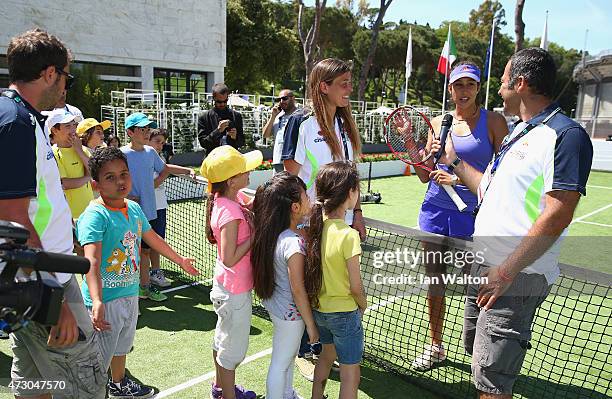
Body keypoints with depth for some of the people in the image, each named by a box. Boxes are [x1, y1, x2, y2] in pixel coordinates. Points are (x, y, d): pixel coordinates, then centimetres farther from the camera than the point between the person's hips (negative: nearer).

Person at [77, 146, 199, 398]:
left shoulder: (134, 208, 3)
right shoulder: (94, 216, -21)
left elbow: (153, 239, 18)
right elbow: (92, 261, -32)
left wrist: (181, 260, 28)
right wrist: (97, 301, -43)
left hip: (130, 292, 8)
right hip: (106, 299, -8)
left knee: (122, 345, 29)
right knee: (99, 359, 2)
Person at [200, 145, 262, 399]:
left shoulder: (233, 198, -4)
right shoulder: (230, 213, -30)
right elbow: (230, 258, -30)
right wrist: (255, 235, -22)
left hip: (226, 285, 9)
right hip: (235, 291, -9)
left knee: (223, 339, 27)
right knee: (233, 349, 10)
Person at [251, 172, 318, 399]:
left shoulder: (270, 232, -10)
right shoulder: (294, 244, -33)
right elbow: (298, 291, -25)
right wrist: (311, 324, -13)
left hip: (274, 304, 9)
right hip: (290, 312, -9)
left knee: (289, 355, 30)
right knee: (281, 364, 14)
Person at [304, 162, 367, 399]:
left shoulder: (313, 224, -10)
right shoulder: (348, 235, -27)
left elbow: (312, 270, 1)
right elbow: (356, 287, -18)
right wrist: (363, 305, 1)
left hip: (317, 307, 7)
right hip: (344, 313, -7)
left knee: (328, 353, 31)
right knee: (350, 373, 12)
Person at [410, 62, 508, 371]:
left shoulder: (493, 121, 0)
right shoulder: (438, 123, 9)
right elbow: (425, 175, 10)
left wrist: (461, 178, -13)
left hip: (472, 215, -3)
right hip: (435, 211, 4)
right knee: (435, 282, 11)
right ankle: (435, 347, 28)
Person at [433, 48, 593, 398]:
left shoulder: (566, 135, -14)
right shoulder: (520, 132, 17)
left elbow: (557, 216, -22)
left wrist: (507, 271, -23)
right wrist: (454, 160, 28)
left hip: (517, 275, -9)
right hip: (485, 264, 10)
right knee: (478, 352, 22)